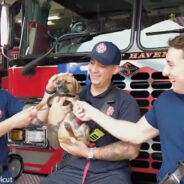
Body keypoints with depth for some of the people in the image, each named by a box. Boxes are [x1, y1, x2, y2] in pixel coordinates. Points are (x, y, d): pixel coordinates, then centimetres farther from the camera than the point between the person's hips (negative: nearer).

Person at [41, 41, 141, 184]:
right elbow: (57, 144, 8)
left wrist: (89, 153, -14)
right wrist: (52, 123, -11)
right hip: (73, 169, 3)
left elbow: (131, 150, -10)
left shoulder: (126, 102, -4)